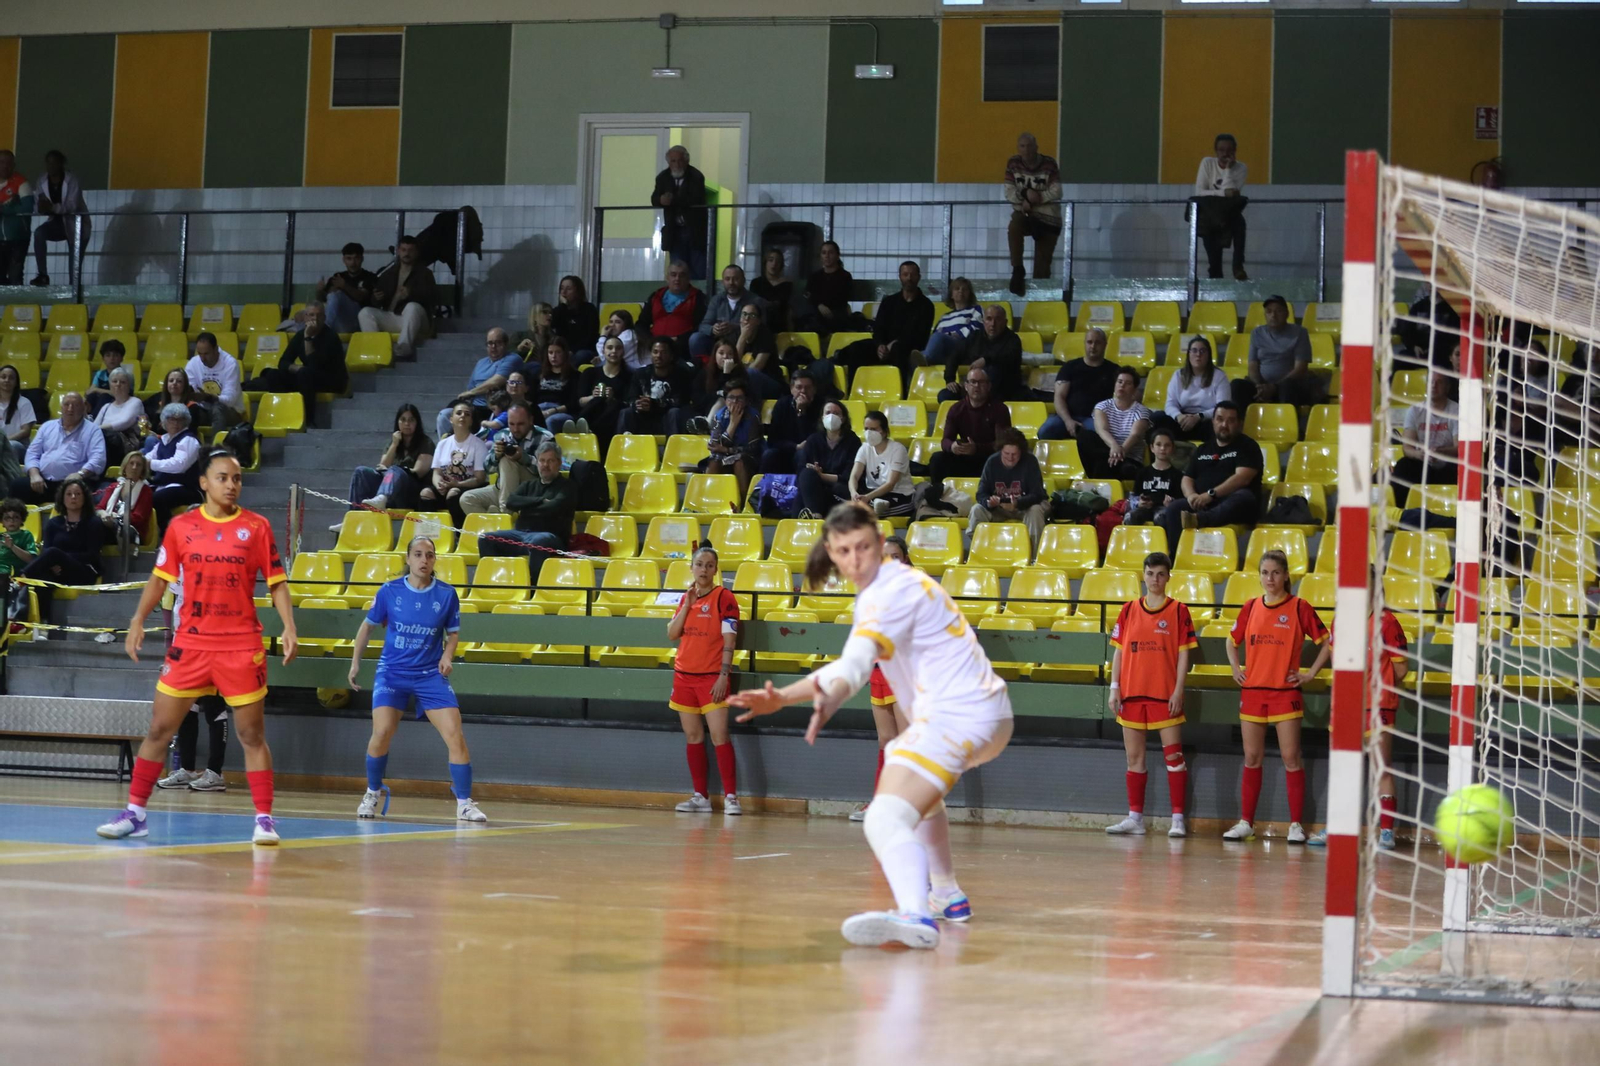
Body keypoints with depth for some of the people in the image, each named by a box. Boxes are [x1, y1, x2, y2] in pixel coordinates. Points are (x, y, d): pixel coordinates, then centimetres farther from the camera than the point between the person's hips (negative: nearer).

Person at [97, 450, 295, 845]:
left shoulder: (256, 527, 0)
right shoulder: (182, 526, 3)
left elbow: (277, 583, 1)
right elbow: (160, 578, 9)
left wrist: (289, 627, -10)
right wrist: (138, 619, -1)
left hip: (242, 646, -2)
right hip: (190, 644, 2)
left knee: (251, 734, 0)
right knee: (159, 728, 4)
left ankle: (264, 819, 5)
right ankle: (135, 813, 12)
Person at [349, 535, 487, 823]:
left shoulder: (446, 594, -3)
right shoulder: (390, 591, -4)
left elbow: (453, 632, 11)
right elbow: (368, 625, 10)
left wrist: (447, 655, -9)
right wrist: (355, 663, 7)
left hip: (431, 675, 1)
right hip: (392, 672, -1)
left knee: (455, 735, -11)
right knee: (381, 734, -15)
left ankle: (464, 804, 0)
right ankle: (373, 794, 11)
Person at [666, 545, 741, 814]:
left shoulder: (724, 598, -4)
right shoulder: (686, 598, 13)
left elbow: (729, 640, -9)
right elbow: (672, 634, 5)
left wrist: (724, 675, -17)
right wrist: (687, 605, -5)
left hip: (712, 677, -6)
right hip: (684, 675, 6)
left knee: (719, 736, -12)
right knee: (693, 737, 7)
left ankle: (730, 797, -11)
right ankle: (700, 797, 12)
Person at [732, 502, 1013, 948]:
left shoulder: (891, 592, -15)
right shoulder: (891, 585, 16)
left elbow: (857, 661, -34)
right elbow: (854, 663, 20)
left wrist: (828, 700, -52)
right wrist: (782, 697, 11)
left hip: (956, 717, -11)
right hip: (985, 713, 11)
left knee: (885, 821, -28)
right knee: (918, 791, 39)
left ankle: (917, 916, -53)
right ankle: (947, 896, 47)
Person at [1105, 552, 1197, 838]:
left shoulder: (1178, 611, 1)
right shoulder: (1129, 611, 9)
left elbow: (1183, 653, -2)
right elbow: (1118, 651, 10)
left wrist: (1178, 690, -10)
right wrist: (1115, 688, 2)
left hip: (1165, 695, -3)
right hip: (1132, 694, 3)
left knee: (1173, 756, -5)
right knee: (1134, 757, 7)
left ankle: (1178, 819, -3)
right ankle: (1135, 818, 12)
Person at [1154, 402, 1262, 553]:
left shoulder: (1247, 446, 8)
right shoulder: (1203, 450, 24)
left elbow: (1242, 478, -8)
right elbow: (1186, 479, 20)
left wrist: (1211, 494, -20)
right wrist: (1191, 495, -7)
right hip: (1201, 505, 4)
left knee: (1244, 498, -40)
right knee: (1172, 509, -25)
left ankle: (1198, 519, -66)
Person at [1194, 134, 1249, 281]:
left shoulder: (1241, 168, -4)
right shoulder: (1207, 163, -3)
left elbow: (1232, 194, -18)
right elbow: (1199, 192, -13)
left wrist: (1228, 169, -17)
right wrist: (1223, 193, -24)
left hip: (1230, 215, 1)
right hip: (1209, 215, 0)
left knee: (1239, 221, -33)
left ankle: (1238, 268, -31)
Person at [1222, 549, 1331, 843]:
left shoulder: (1298, 607, -2)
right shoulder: (1251, 607, 9)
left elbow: (1326, 643, 1)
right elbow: (1232, 641, 24)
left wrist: (1310, 674, -3)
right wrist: (1236, 669, 11)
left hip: (1285, 691, -4)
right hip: (1252, 691, 4)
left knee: (1290, 758, -4)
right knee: (1251, 758, 7)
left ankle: (1296, 824, 0)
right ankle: (1245, 823, 12)